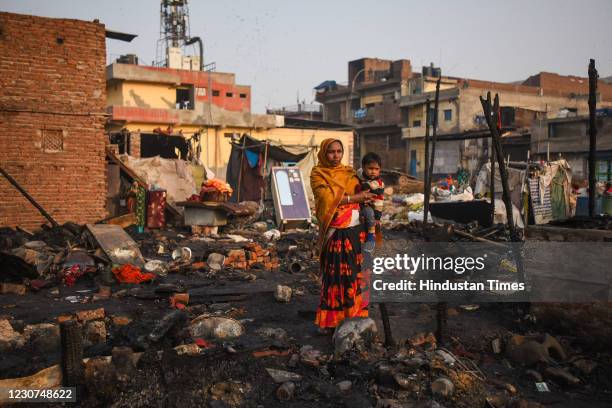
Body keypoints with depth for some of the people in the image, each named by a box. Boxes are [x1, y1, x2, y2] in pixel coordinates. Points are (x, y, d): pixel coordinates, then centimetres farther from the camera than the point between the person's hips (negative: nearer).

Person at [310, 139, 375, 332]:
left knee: (355, 272, 5)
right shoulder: (318, 174, -1)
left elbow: (364, 194, 19)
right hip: (335, 232, -4)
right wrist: (355, 197, -14)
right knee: (334, 274, -2)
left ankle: (354, 314, 15)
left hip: (355, 230, 5)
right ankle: (330, 320, 7)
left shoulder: (350, 172, 13)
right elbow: (328, 198, -14)